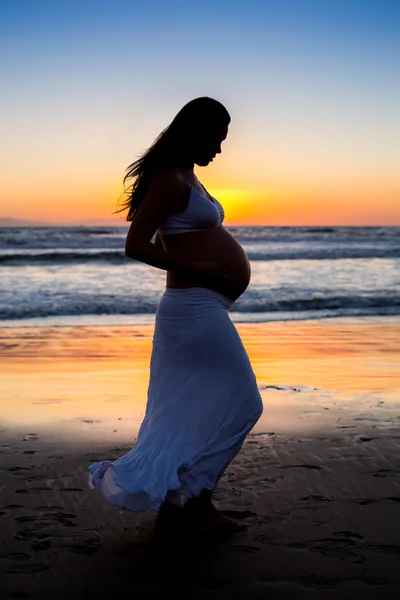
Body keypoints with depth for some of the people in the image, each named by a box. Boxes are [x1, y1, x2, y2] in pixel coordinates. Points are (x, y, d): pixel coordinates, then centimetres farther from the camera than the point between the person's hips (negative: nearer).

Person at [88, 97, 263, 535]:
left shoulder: (188, 178, 17)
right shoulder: (170, 178, -13)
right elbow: (136, 245, -17)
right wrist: (195, 268, -19)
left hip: (202, 307, 10)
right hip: (194, 306, -10)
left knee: (190, 409, 13)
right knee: (239, 403, -4)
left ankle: (173, 499, 21)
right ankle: (196, 498, 4)